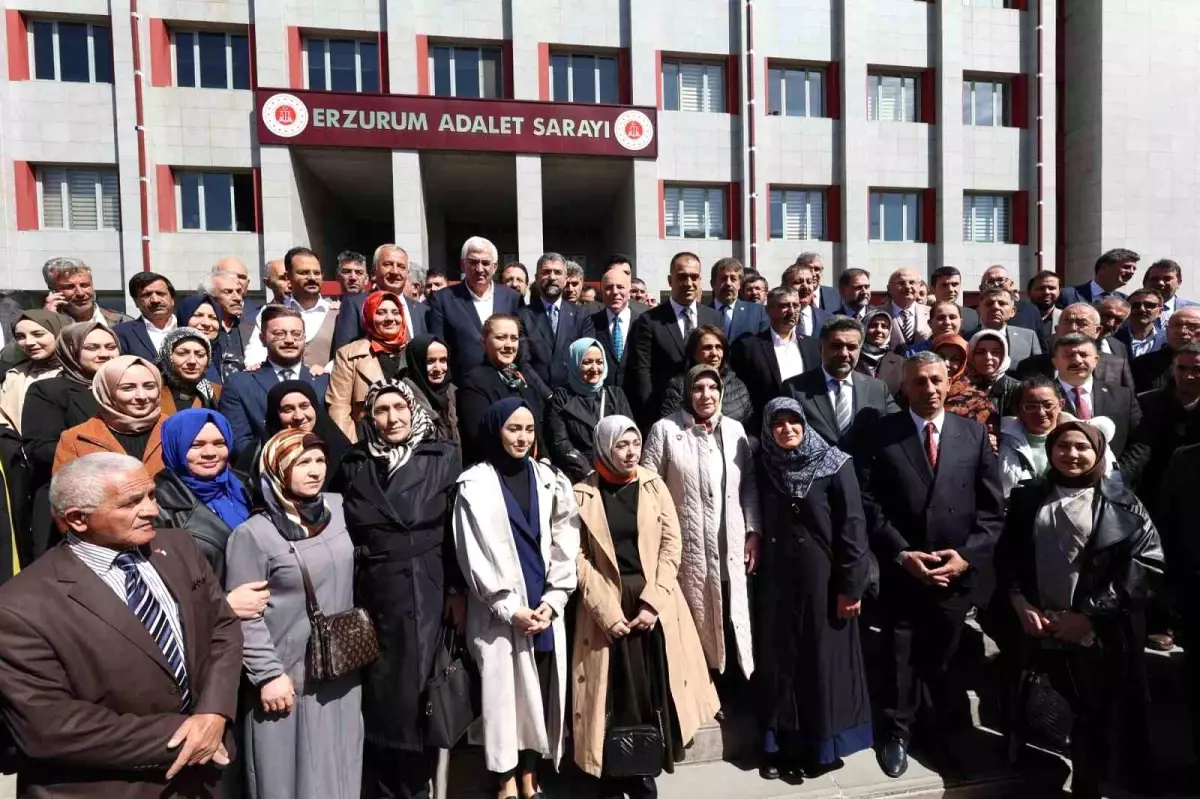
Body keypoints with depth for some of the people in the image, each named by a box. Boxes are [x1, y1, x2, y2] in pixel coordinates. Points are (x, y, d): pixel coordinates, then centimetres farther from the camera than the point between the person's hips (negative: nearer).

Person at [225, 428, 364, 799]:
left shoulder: (338, 509, 1)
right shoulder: (253, 534, -14)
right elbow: (243, 615, -13)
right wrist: (268, 675, -14)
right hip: (288, 678, -4)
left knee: (337, 769, 18)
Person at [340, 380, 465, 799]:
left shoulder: (443, 456, -2)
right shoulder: (355, 463, 5)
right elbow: (345, 531, 7)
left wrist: (458, 590, -7)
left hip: (427, 592, -2)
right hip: (374, 593, 2)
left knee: (421, 693, 4)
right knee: (379, 694, 10)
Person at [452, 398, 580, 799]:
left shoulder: (550, 480, 7)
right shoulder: (475, 484, -3)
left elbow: (564, 546, 4)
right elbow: (475, 555, -6)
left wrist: (552, 601, -5)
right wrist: (510, 608, -10)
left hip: (545, 609, 3)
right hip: (499, 613, -3)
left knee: (539, 694, 8)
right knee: (503, 694, 1)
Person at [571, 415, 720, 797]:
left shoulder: (654, 485, 3)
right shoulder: (582, 494, -3)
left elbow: (672, 544, 0)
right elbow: (578, 557, -5)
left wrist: (651, 603, -9)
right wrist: (607, 611, -13)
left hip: (655, 604, 2)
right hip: (607, 607, -2)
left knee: (654, 689, 5)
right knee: (615, 694, 0)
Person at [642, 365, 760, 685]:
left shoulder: (735, 429, 7)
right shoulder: (665, 430, -5)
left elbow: (750, 484, 11)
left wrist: (753, 531, 5)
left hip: (730, 549, 3)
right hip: (687, 548, -3)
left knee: (731, 620, 10)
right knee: (696, 623, 5)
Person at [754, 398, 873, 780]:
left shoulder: (835, 464, -9)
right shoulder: (763, 466, 1)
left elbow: (852, 526, -10)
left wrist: (851, 584, -12)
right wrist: (756, 570, 4)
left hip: (821, 579, -3)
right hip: (775, 580, 3)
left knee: (824, 659, 8)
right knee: (779, 661, 11)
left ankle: (823, 746, 25)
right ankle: (782, 745, 26)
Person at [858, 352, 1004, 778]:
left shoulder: (975, 433, 4)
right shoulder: (882, 433, -4)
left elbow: (992, 505, 2)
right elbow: (868, 502, -7)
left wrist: (968, 555, -9)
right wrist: (901, 553, -13)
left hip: (957, 571, 1)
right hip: (901, 570, -1)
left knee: (943, 657, 14)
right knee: (901, 658, 11)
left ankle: (955, 730, 39)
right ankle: (897, 732, 31)